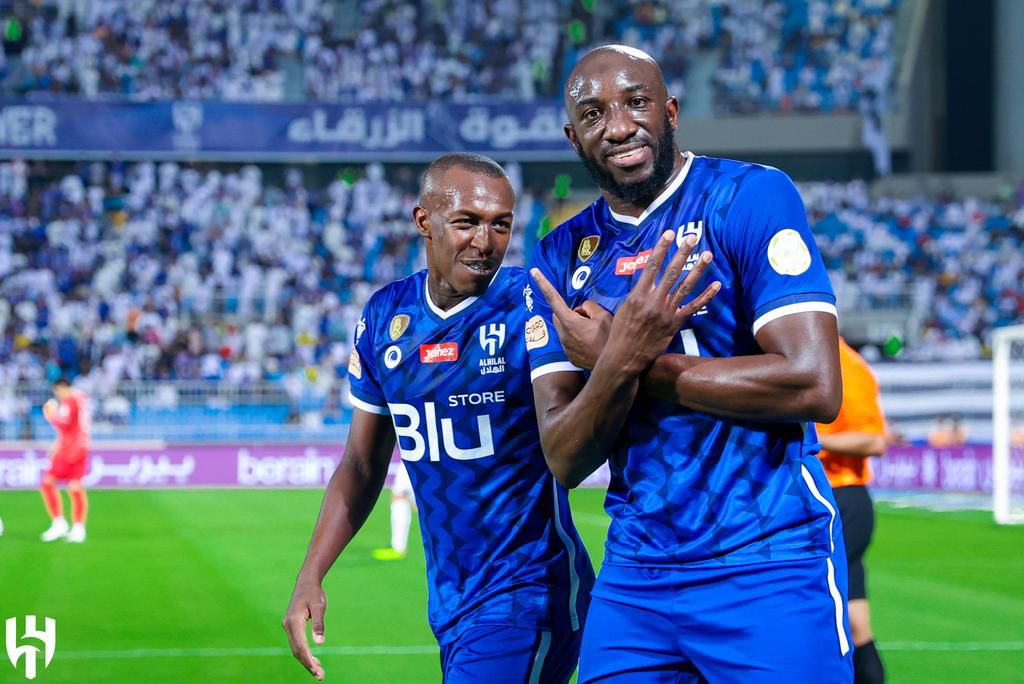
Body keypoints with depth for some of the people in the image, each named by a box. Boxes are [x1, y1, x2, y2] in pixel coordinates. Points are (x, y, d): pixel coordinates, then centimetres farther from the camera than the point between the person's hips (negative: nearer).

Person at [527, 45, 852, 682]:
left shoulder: (750, 196, -7)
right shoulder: (563, 256, 8)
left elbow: (814, 386, -19)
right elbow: (566, 462, 1)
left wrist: (626, 362, -13)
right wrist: (620, 361, -19)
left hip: (769, 566, -4)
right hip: (635, 575, 5)